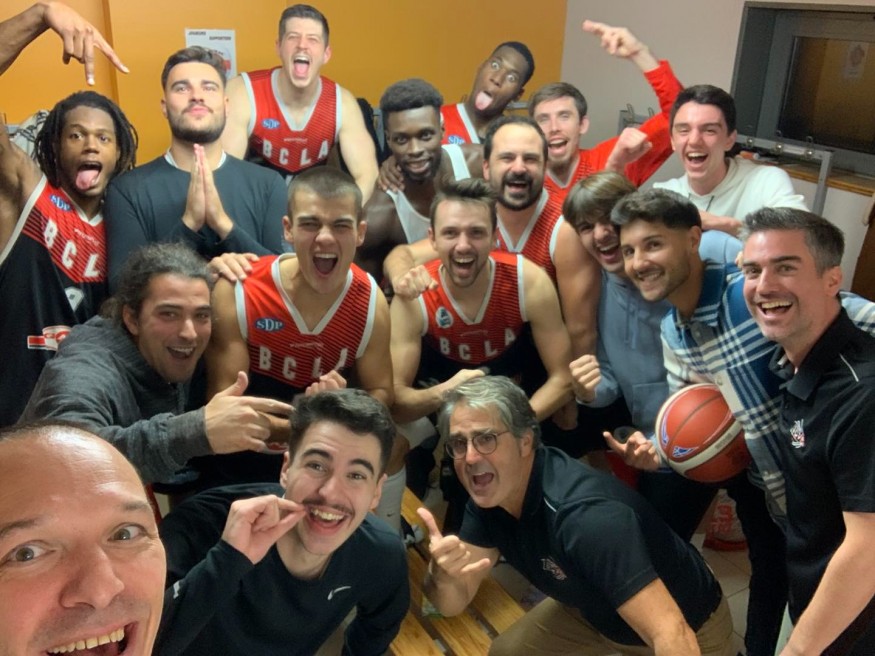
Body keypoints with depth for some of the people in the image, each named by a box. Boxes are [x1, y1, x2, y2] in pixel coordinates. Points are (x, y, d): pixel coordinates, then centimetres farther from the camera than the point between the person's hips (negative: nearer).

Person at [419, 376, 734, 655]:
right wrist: (442, 575, -34)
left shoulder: (585, 515, -39)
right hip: (597, 613, 7)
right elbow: (453, 603, -12)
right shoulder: (488, 496, -14)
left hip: (691, 628, -6)